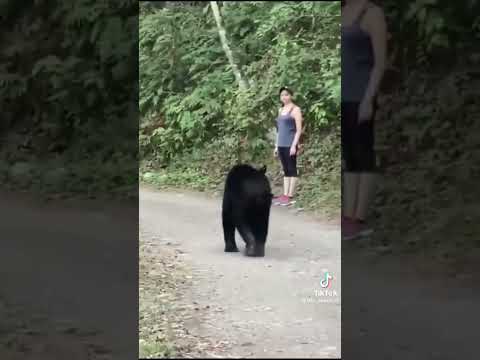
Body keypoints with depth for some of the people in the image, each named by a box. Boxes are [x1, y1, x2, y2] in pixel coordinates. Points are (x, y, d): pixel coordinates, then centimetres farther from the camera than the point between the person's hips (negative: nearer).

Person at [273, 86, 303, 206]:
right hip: (281, 145, 7)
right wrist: (276, 146, 16)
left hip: (290, 145, -7)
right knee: (285, 171, 9)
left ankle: (290, 196, -5)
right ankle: (285, 195, 10)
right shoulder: (281, 110, 16)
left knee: (292, 170, -4)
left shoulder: (295, 110, -4)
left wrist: (294, 145, -17)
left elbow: (299, 130, -10)